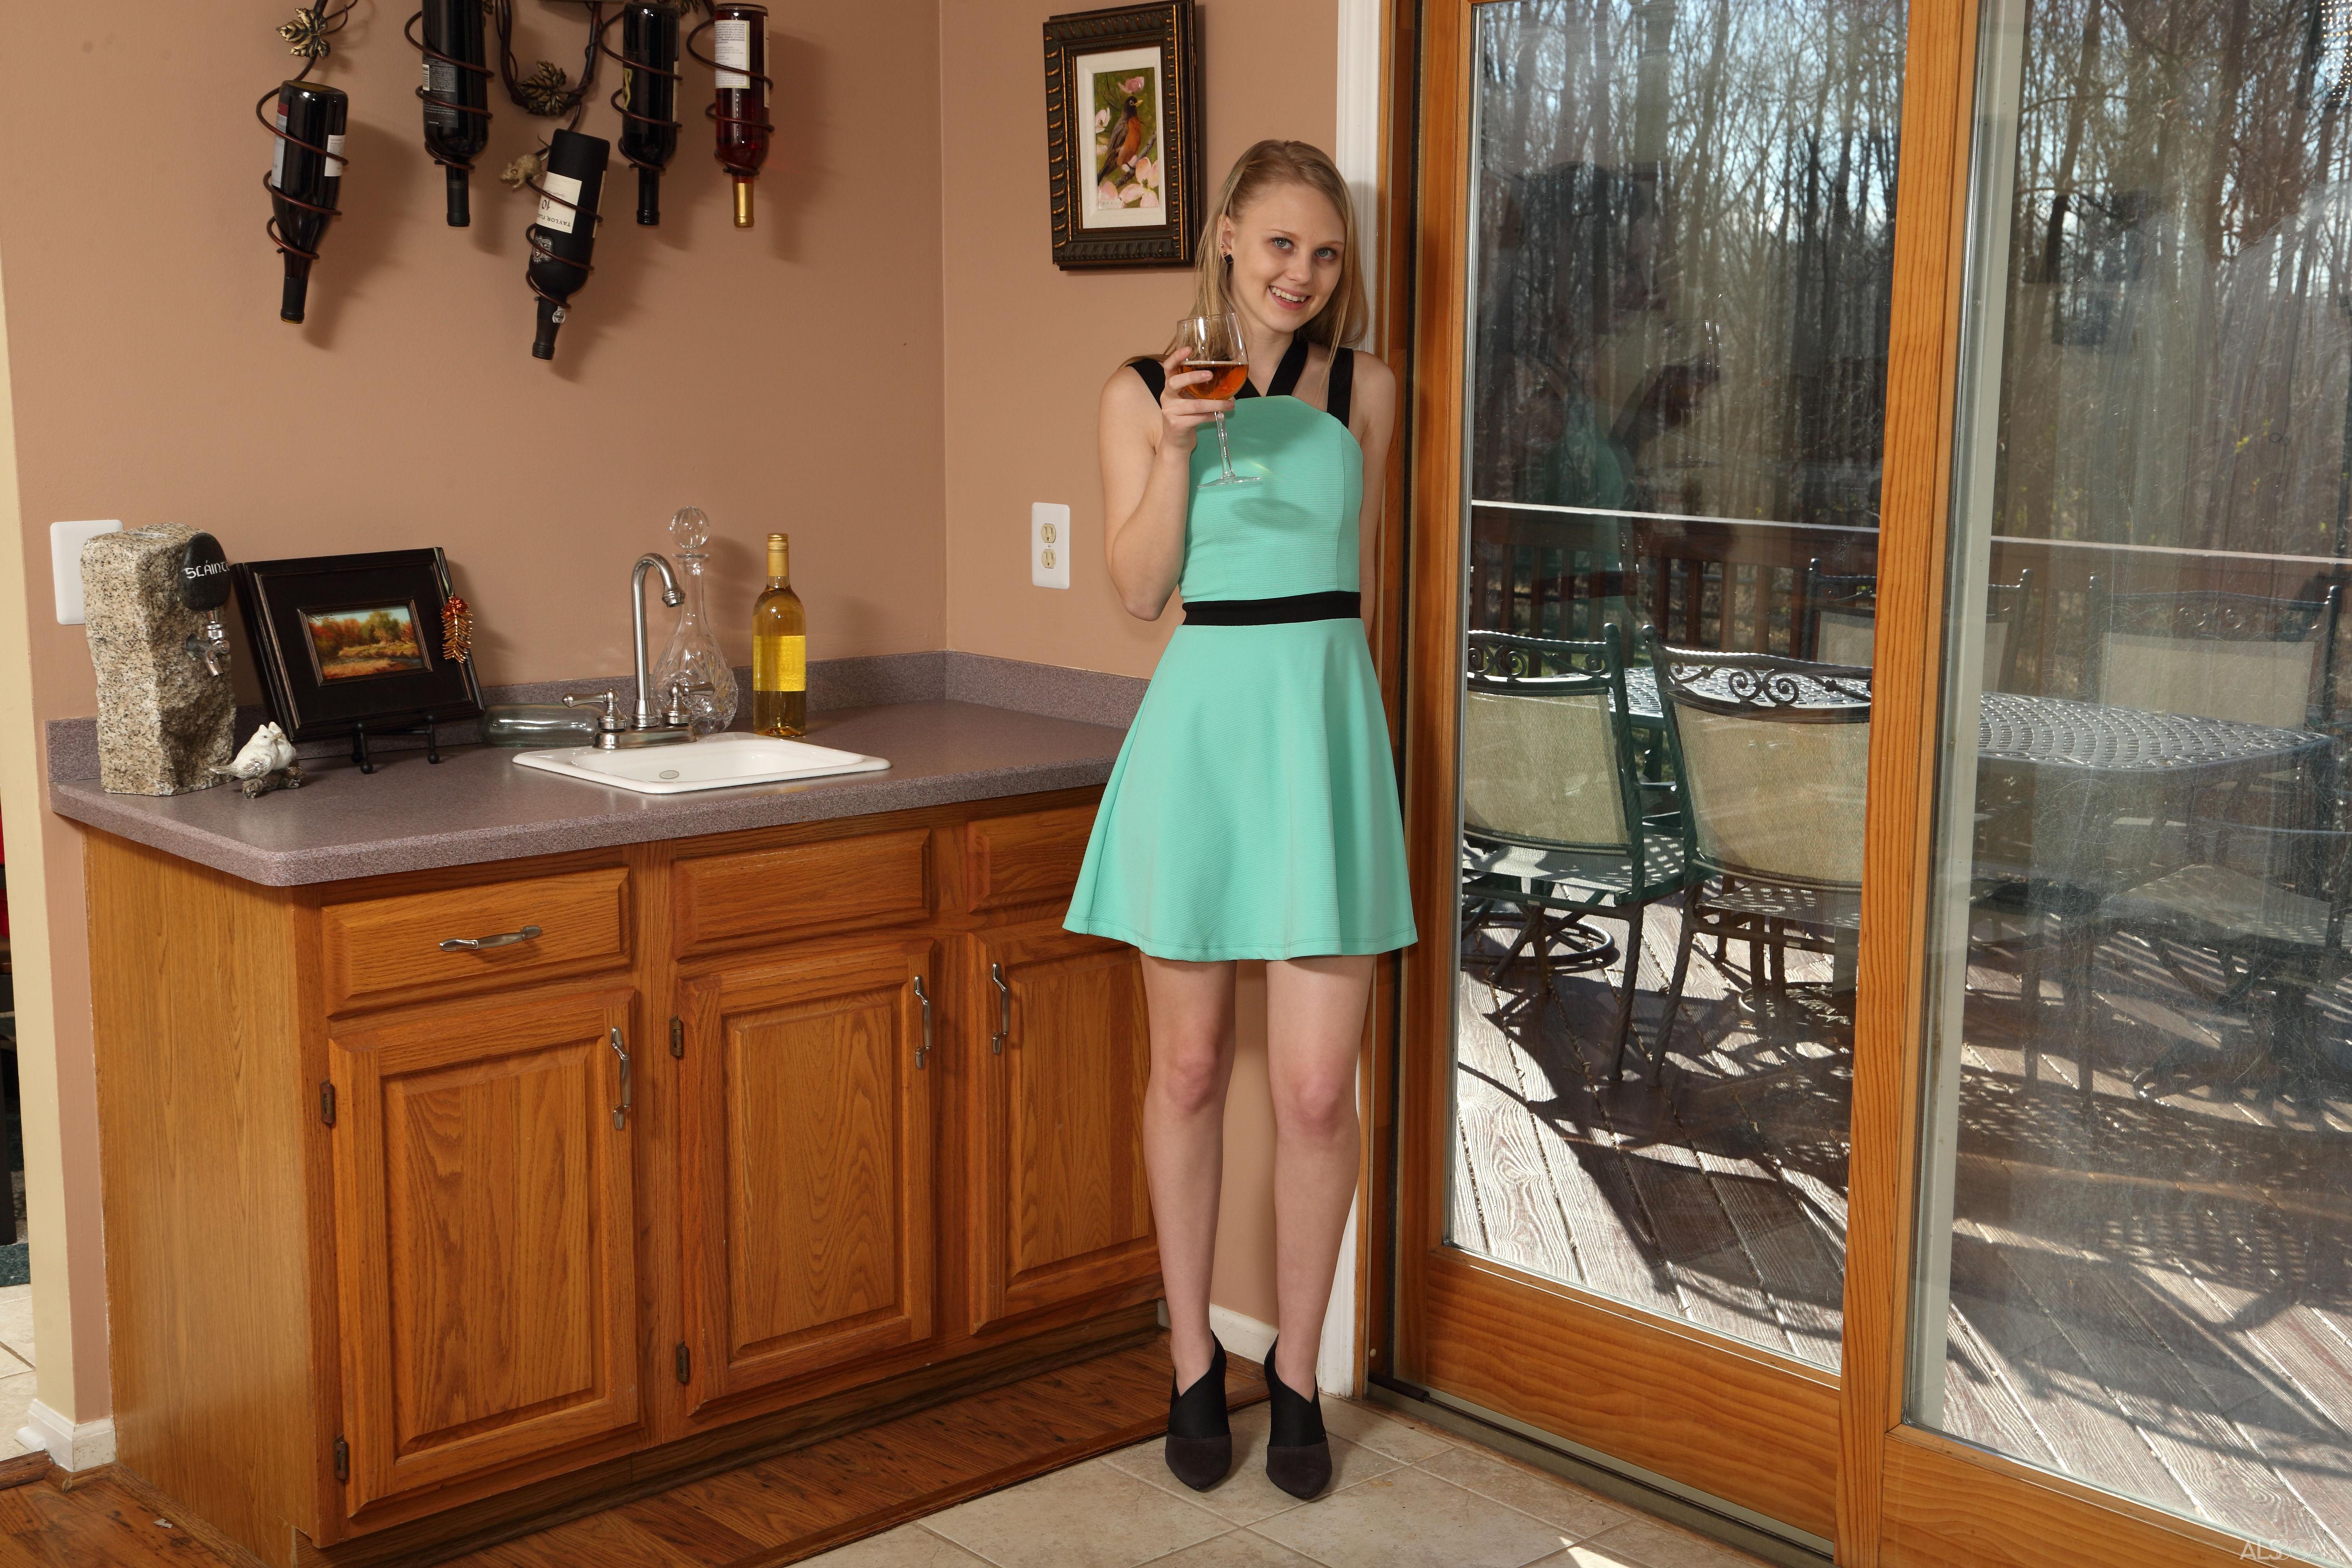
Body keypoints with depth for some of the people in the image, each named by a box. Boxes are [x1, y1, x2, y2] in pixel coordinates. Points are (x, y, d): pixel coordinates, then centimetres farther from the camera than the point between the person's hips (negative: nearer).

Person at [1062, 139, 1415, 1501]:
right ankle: (1195, 1363, 26)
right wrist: (1180, 441, -15)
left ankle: (1297, 1375, 18)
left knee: (1319, 1088, -1)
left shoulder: (1363, 390, 7)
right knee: (1190, 1069, 9)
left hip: (1323, 723, 1)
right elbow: (1140, 586, -4)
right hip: (1199, 722, -1)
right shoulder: (1147, 392, 3)